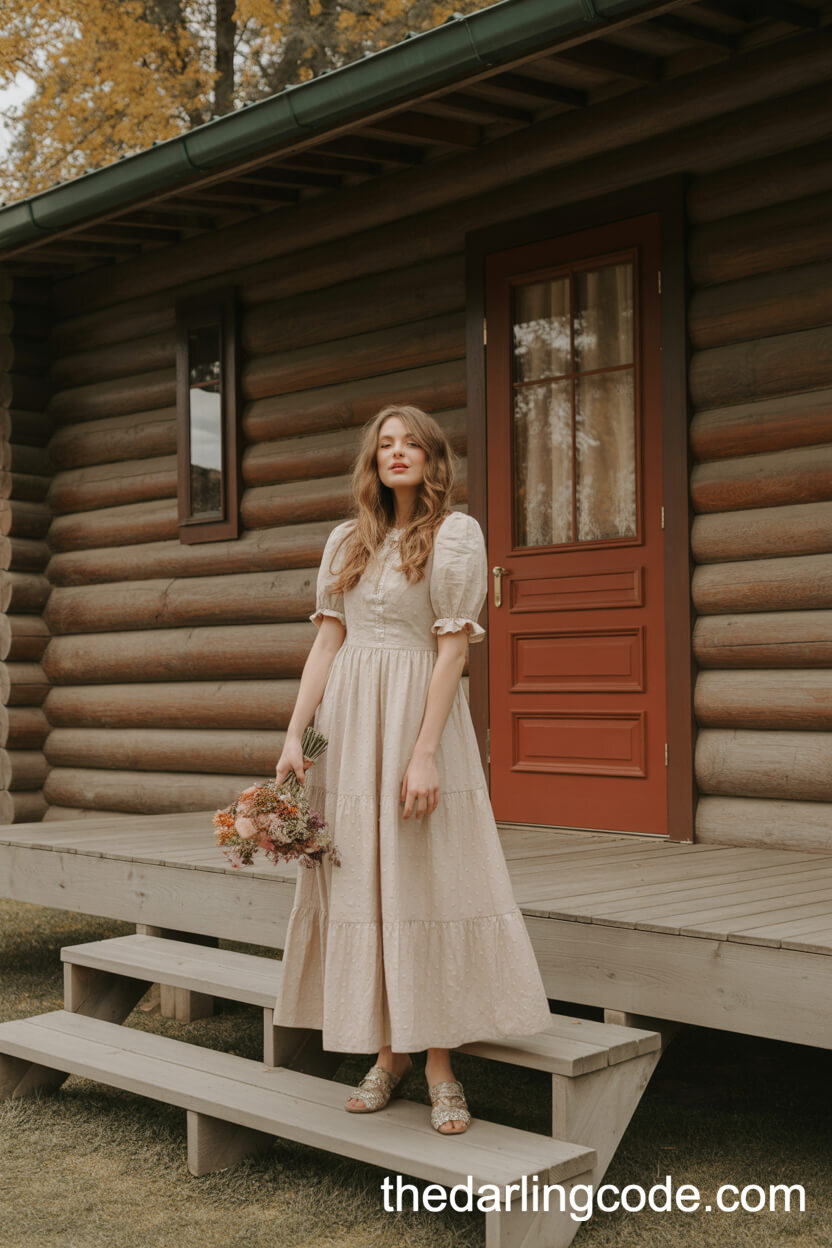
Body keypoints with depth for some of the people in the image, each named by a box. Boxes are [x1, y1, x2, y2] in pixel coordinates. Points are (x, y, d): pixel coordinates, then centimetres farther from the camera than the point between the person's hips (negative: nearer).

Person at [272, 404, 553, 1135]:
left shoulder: (456, 534, -2)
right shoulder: (347, 541, 14)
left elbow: (452, 649, -9)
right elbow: (327, 641, 11)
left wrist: (425, 753, -16)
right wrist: (295, 734, 2)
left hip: (417, 715, -5)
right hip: (347, 722, 5)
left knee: (427, 880, -4)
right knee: (358, 881, 6)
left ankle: (440, 1067, 5)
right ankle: (387, 1054, 17)